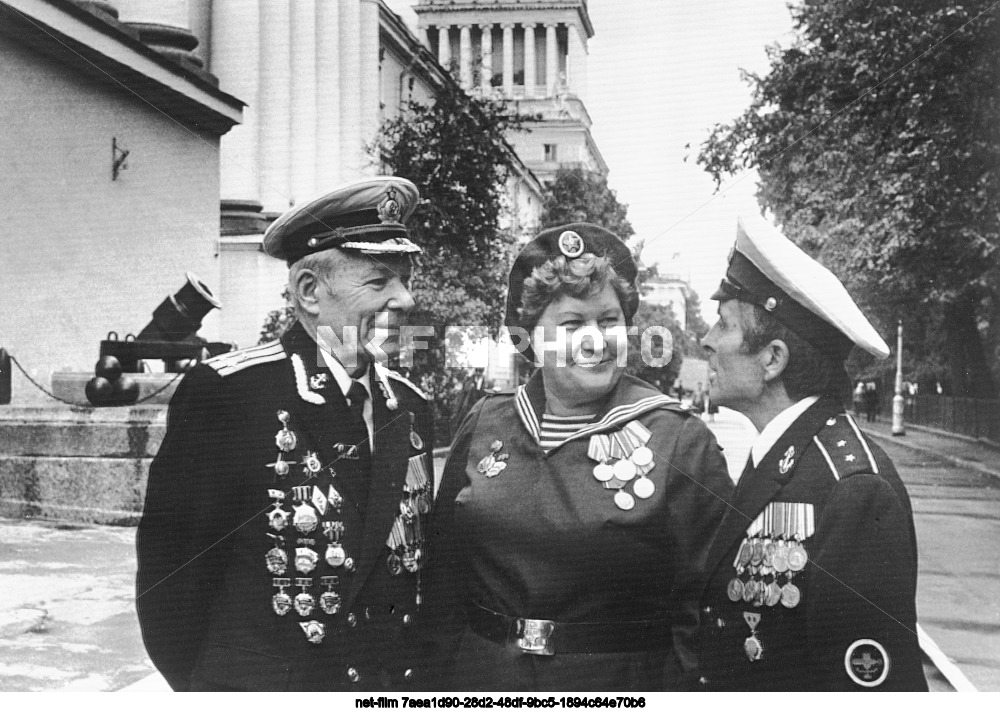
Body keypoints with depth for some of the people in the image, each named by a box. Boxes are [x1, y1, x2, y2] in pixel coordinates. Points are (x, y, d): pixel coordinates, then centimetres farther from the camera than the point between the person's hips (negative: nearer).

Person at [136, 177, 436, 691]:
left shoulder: (410, 409, 0)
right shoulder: (223, 393, -16)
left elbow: (415, 566, 8)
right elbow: (168, 564, -11)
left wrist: (414, 677, 3)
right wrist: (200, 685, -4)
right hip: (255, 686, -4)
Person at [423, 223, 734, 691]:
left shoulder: (682, 440, -9)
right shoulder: (483, 425, 0)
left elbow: (707, 607, -8)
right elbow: (443, 572, 6)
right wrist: (450, 676, 2)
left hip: (623, 685, -2)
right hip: (481, 677, 3)